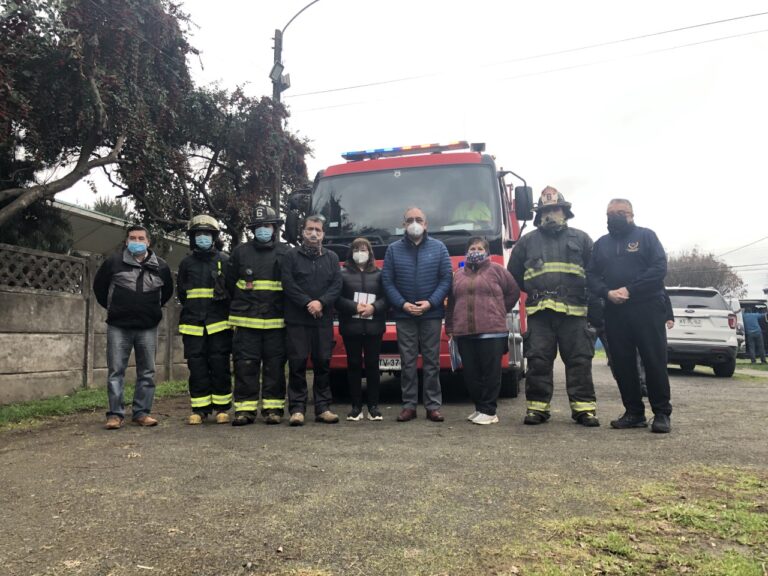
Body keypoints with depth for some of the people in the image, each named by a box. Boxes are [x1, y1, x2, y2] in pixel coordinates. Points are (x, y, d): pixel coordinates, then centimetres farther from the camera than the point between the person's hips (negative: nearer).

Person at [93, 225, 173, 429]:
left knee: (147, 372, 4)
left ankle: (142, 412, 13)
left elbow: (167, 290, 20)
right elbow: (99, 285, 14)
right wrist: (110, 306, 14)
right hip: (118, 326, -1)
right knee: (116, 372, 0)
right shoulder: (114, 262, -1)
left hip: (148, 328, 2)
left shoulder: (160, 266, 4)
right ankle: (115, 414, 6)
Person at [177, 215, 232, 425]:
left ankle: (222, 407, 8)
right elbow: (181, 291, 19)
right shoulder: (186, 263, 13)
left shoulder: (224, 260, 6)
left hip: (219, 322, -2)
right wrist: (192, 308, 13)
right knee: (197, 366, 3)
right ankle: (199, 408, 10)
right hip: (193, 322, 2)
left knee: (220, 365, -1)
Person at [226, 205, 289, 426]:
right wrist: (243, 306, 12)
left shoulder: (285, 253, 5)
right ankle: (245, 408, 8)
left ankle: (273, 408, 12)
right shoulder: (241, 252, 8)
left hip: (276, 321, 0)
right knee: (245, 365, 0)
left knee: (274, 366, 3)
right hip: (246, 321, 1)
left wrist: (281, 308, 5)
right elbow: (230, 283, 14)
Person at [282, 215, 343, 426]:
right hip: (297, 319, -2)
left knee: (323, 363, 4)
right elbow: (288, 284, -4)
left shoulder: (332, 257, 14)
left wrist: (321, 302, -11)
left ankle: (323, 408, 12)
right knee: (297, 363, -4)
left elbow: (337, 285, 4)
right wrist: (307, 303, -13)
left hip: (324, 320, 3)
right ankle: (297, 409, 2)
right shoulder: (292, 256, 5)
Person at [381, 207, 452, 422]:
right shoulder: (393, 249, 6)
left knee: (432, 361, 3)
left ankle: (433, 405, 9)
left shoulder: (439, 248, 5)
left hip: (432, 314, 0)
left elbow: (446, 279, 1)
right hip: (403, 315, 1)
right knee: (408, 362, 3)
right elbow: (387, 281, 3)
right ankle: (409, 405, 10)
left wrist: (430, 303, -11)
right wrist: (403, 304, -10)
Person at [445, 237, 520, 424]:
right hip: (464, 332, 4)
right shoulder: (458, 274, 16)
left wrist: (498, 311, 8)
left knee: (490, 372, -2)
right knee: (470, 374, 7)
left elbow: (513, 291, 8)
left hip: (492, 331, -4)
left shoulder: (496, 270, 4)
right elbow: (451, 303, 18)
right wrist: (450, 328, 15)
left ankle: (488, 410, 5)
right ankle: (479, 407, 20)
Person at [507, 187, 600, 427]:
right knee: (538, 360, -1)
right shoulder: (527, 241, 14)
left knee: (579, 360, 0)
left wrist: (581, 293, 2)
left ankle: (584, 408, 6)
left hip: (573, 311, 0)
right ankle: (537, 407, 6)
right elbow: (514, 274, 17)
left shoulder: (581, 239, 13)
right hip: (539, 312, 1)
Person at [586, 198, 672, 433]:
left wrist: (629, 290, -15)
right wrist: (607, 293, -11)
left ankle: (662, 413, 5)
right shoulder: (601, 243, 17)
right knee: (622, 364, 4)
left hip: (647, 308, -4)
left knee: (654, 361, -4)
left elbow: (659, 268, -6)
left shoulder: (646, 236, 5)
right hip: (614, 311, 4)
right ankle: (634, 412, 13)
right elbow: (591, 275, 9)